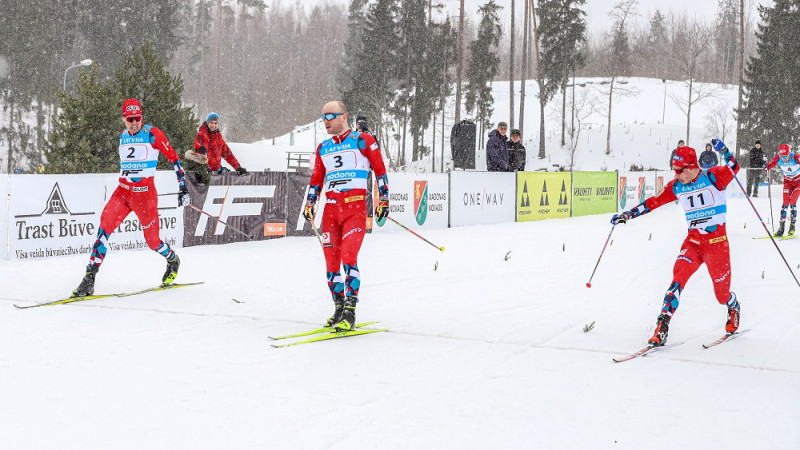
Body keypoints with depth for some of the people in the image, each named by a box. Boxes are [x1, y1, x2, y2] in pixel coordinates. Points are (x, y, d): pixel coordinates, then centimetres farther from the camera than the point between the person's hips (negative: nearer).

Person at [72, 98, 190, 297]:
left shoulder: (153, 134, -6)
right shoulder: (122, 137, 11)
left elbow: (173, 158, -3)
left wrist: (183, 188, -6)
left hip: (144, 192, -4)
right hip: (123, 191, 4)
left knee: (152, 240, 2)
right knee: (105, 225, -17)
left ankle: (173, 261, 36)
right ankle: (89, 278, -19)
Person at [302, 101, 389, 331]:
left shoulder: (363, 140, 2)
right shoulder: (323, 148, 18)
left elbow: (380, 170, 3)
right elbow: (316, 180, 23)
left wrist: (383, 199, -2)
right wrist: (309, 204, 11)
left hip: (355, 208, -6)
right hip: (330, 209, 6)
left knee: (348, 257, -16)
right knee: (331, 261, 3)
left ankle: (350, 312, -13)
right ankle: (338, 309, 14)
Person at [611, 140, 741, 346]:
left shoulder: (713, 177, -8)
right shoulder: (677, 186, 4)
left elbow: (734, 168, -21)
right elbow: (654, 202, 7)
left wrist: (723, 151, -37)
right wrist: (628, 214, 2)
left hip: (717, 241, -3)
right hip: (693, 240, 3)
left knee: (722, 294, 6)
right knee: (679, 276, -19)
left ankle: (733, 308, 43)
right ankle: (662, 327, -21)